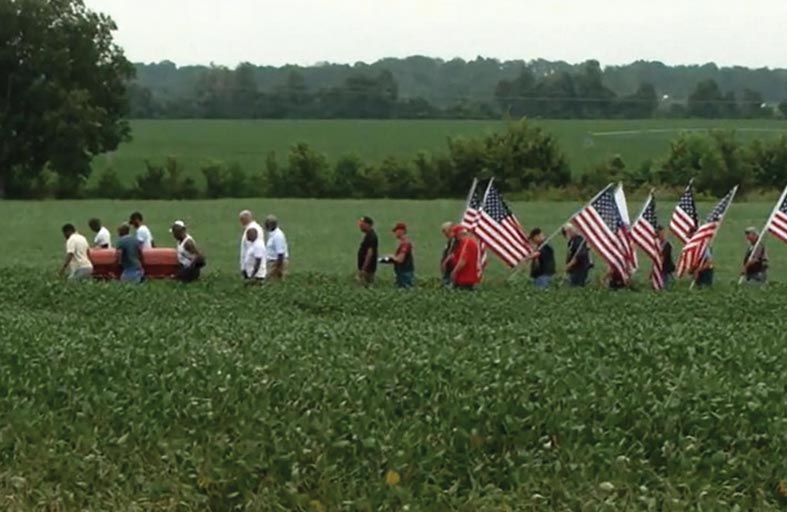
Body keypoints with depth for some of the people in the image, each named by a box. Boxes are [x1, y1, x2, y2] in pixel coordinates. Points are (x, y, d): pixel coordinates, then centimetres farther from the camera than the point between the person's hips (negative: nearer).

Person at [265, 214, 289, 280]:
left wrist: (278, 268, -24)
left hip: (278, 262, -10)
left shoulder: (278, 235, -20)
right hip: (273, 262, 10)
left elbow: (280, 253, -23)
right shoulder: (272, 234, 12)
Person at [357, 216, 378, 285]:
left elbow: (370, 253, -24)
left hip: (367, 268, -10)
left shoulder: (371, 236, -19)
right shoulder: (369, 235, 13)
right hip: (365, 267, 10)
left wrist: (364, 268, -24)